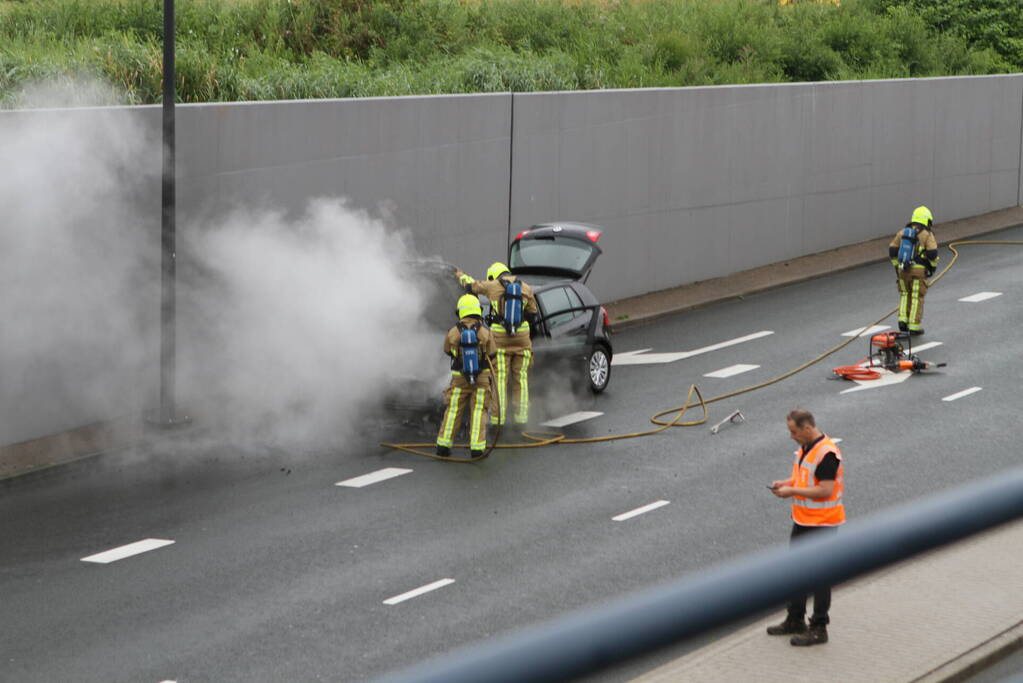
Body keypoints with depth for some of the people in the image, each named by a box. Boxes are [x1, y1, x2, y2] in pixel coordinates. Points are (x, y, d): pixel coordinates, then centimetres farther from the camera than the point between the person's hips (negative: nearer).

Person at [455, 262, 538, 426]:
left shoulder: (493, 286, 0)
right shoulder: (526, 288, 5)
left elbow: (472, 284, 20)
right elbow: (532, 314, 11)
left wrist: (462, 276, 41)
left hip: (500, 338, -2)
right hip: (522, 338, 2)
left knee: (499, 378, 0)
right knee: (520, 378, 8)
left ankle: (499, 417, -3)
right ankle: (521, 415, 6)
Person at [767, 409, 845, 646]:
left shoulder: (827, 453, -23)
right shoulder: (804, 447, 8)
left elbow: (825, 490, -26)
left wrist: (793, 491, -22)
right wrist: (786, 483, 2)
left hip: (822, 524, -10)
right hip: (802, 520, 10)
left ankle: (819, 628, 6)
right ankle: (795, 620, 31)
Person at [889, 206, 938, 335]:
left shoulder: (902, 232, 9)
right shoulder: (927, 235, -5)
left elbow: (892, 250, 9)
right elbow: (932, 252, -13)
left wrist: (896, 266, 19)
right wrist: (933, 265, 5)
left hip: (903, 269, 4)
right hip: (918, 271, -4)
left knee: (905, 294, 21)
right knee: (917, 298, 4)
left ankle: (903, 320, 8)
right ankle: (914, 327, 3)